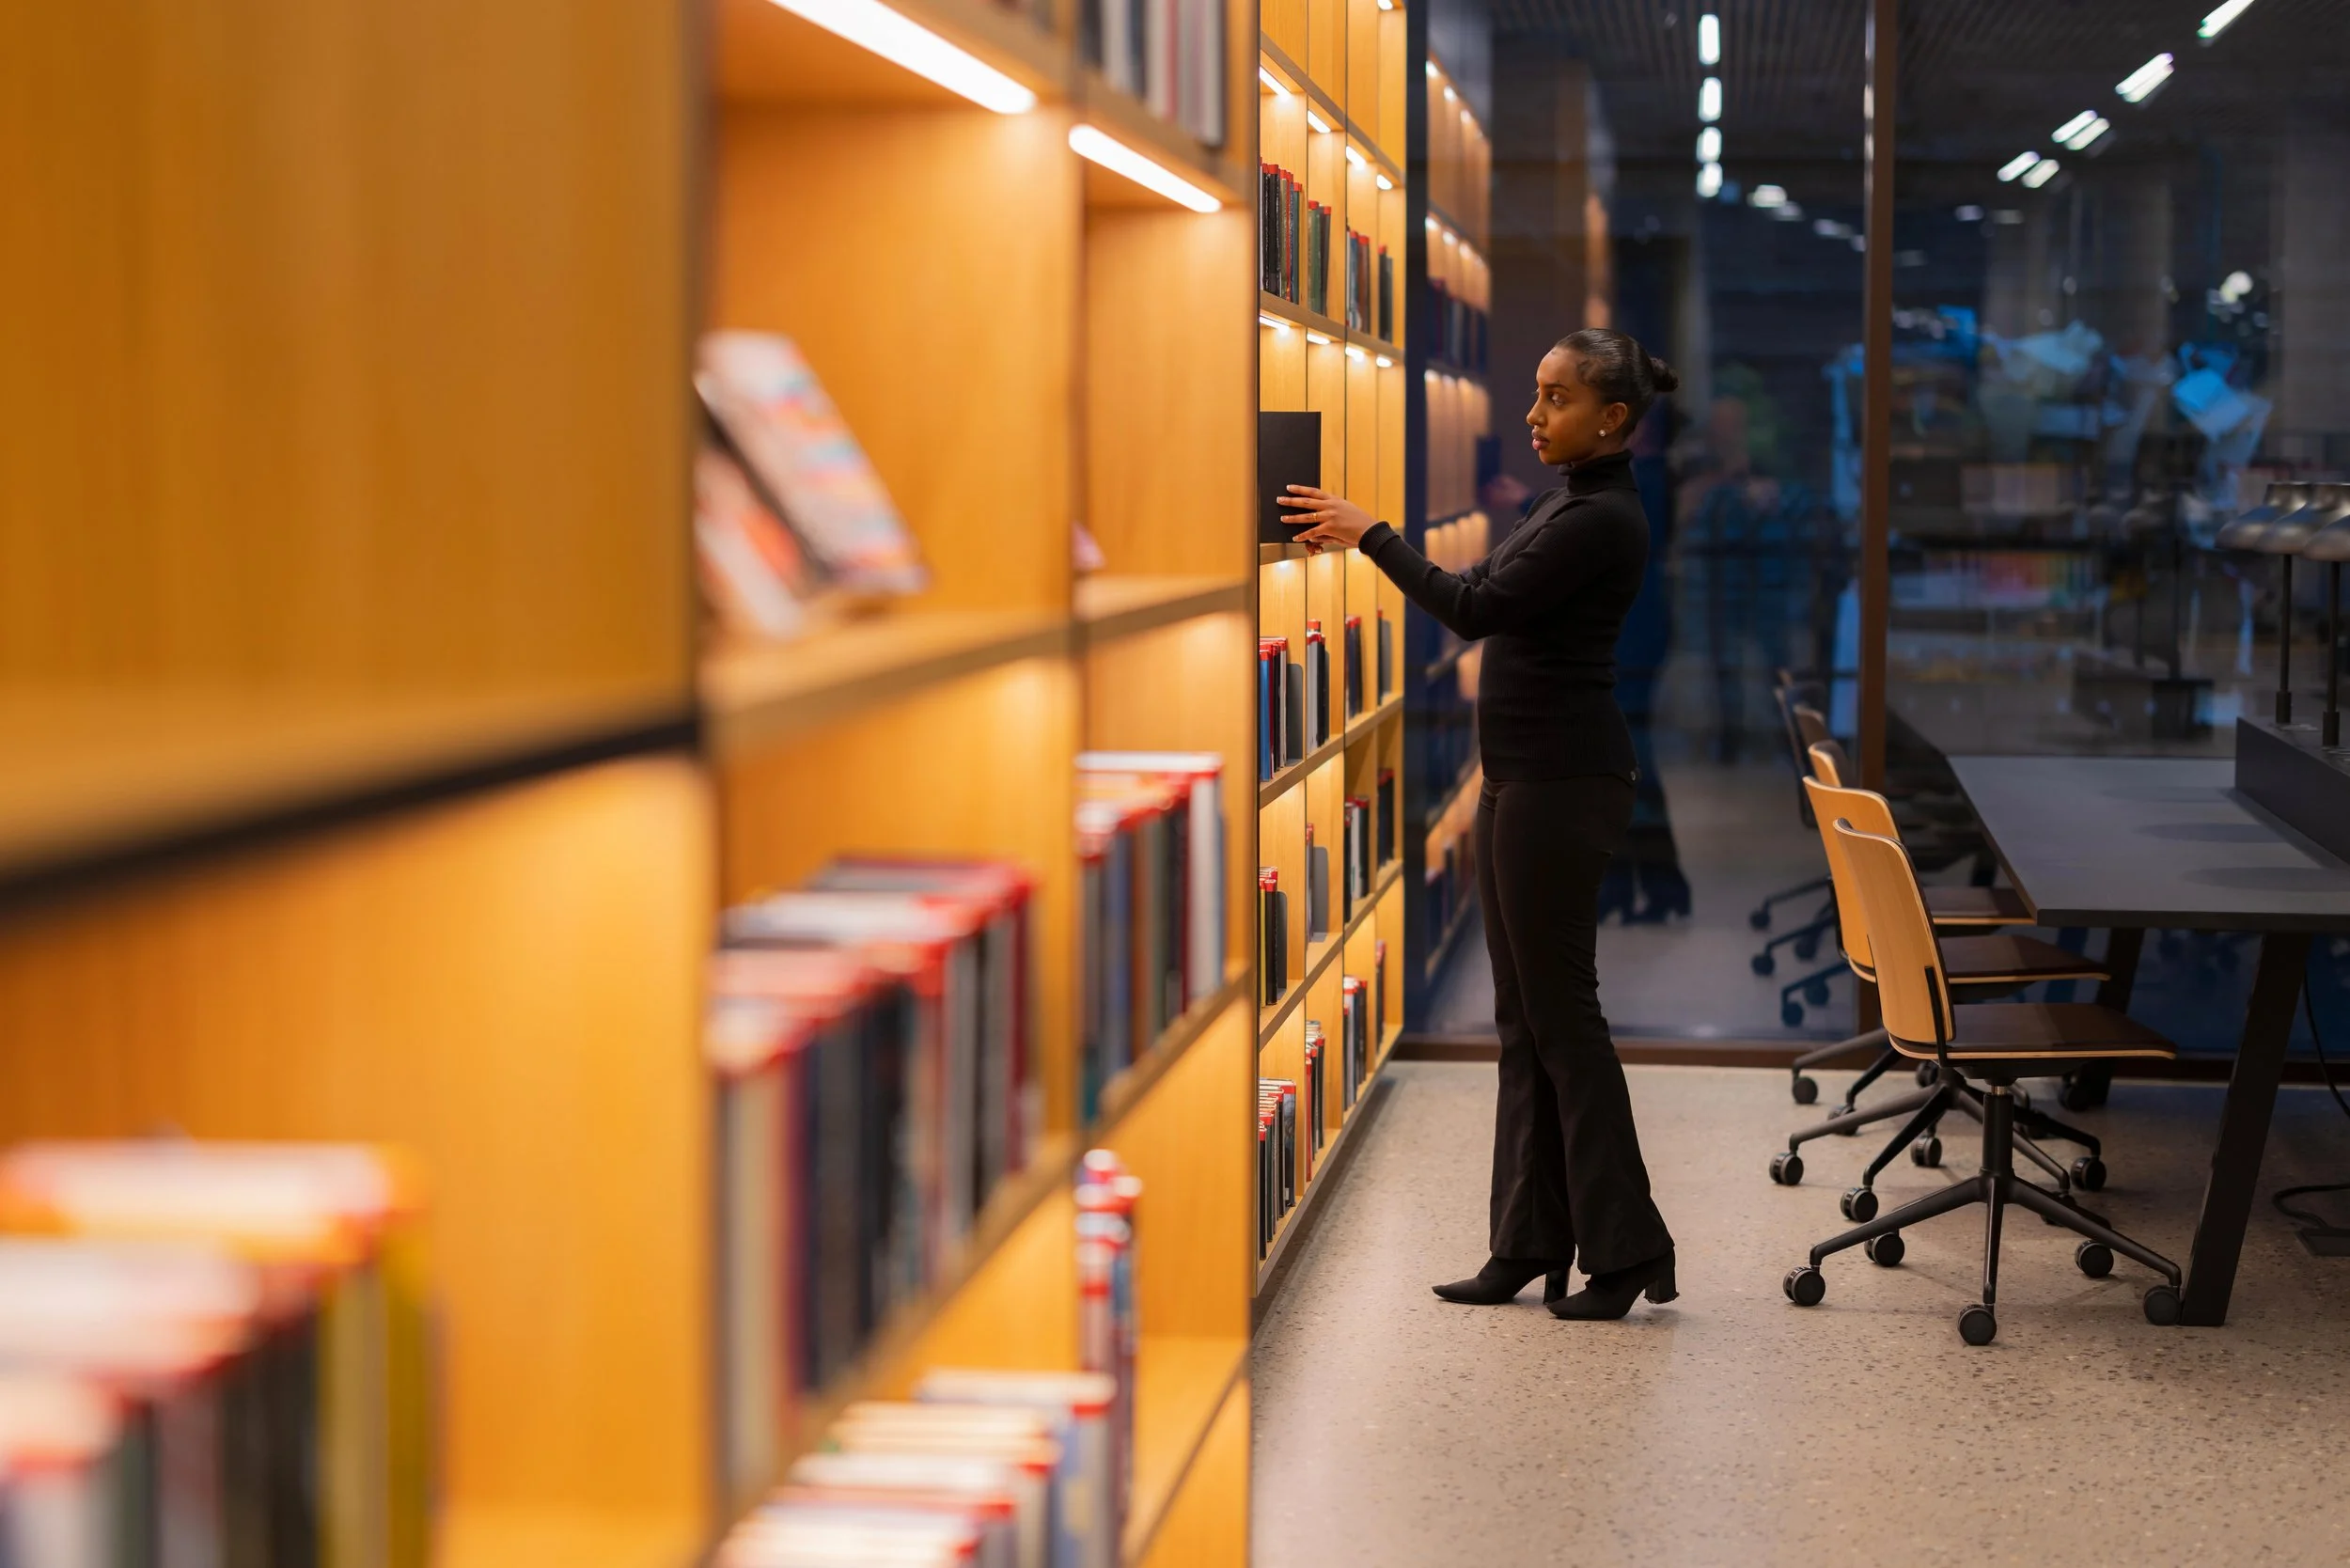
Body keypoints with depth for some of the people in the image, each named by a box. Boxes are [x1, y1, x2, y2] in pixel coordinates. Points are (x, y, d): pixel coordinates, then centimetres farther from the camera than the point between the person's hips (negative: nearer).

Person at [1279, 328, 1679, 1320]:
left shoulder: (1604, 518, -16)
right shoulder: (1571, 500, 14)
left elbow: (1476, 609, -20)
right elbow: (1491, 595, 23)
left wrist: (1372, 535, -13)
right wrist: (1365, 540, 18)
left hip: (1564, 782, -10)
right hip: (1522, 775, 10)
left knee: (1560, 1009, -5)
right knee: (1524, 1014, 11)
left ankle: (1626, 1248, 2)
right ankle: (1531, 1247, 16)